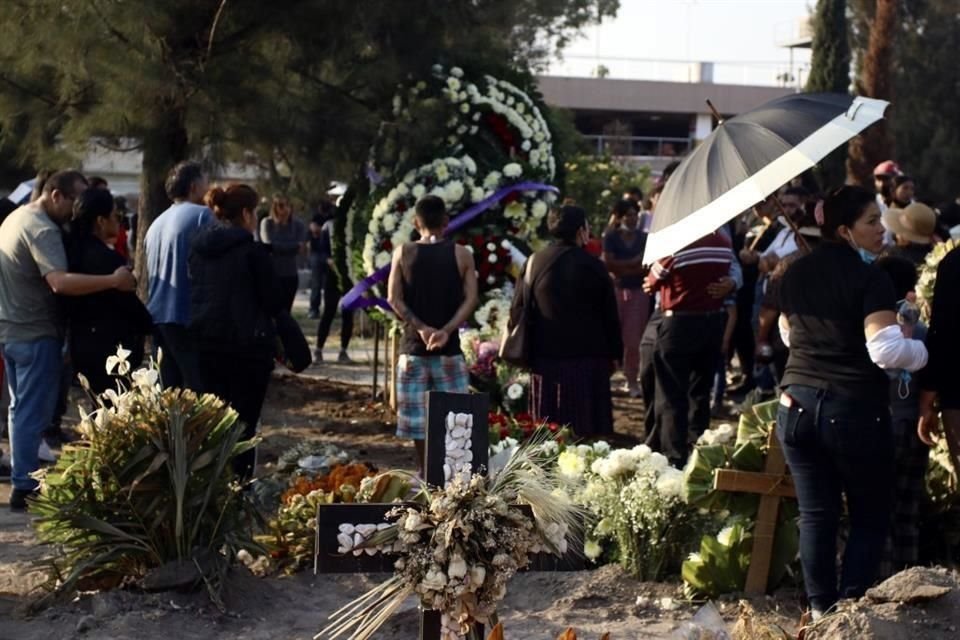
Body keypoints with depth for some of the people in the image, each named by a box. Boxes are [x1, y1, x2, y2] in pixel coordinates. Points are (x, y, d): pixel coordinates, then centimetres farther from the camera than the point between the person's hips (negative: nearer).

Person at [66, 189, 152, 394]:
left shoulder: (75, 251, 8)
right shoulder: (106, 257, -19)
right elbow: (127, 301, -15)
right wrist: (148, 325, 4)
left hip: (82, 345, 9)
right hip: (113, 348, -9)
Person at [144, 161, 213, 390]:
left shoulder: (157, 223, 17)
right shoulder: (202, 215, -6)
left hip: (159, 314, 8)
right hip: (190, 315, -8)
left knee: (171, 387, 11)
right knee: (197, 388, -9)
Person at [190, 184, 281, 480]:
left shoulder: (199, 247, 9)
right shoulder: (252, 250, -11)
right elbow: (273, 302, -7)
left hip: (205, 340, 6)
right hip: (247, 344, -6)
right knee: (243, 422, -2)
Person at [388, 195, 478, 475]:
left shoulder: (403, 253, 0)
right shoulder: (462, 255, -1)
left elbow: (394, 299, -7)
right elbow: (470, 299, -9)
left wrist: (420, 327, -11)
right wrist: (446, 331, -16)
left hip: (413, 344, 1)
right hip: (449, 347, -1)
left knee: (417, 412, 9)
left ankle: (424, 470, 13)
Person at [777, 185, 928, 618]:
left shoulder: (795, 274, 8)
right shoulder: (869, 277, -13)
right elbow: (886, 350, -20)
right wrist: (922, 351, -3)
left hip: (797, 406, 6)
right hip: (854, 408, -6)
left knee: (816, 514, 10)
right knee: (870, 517, 7)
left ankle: (820, 610, 13)